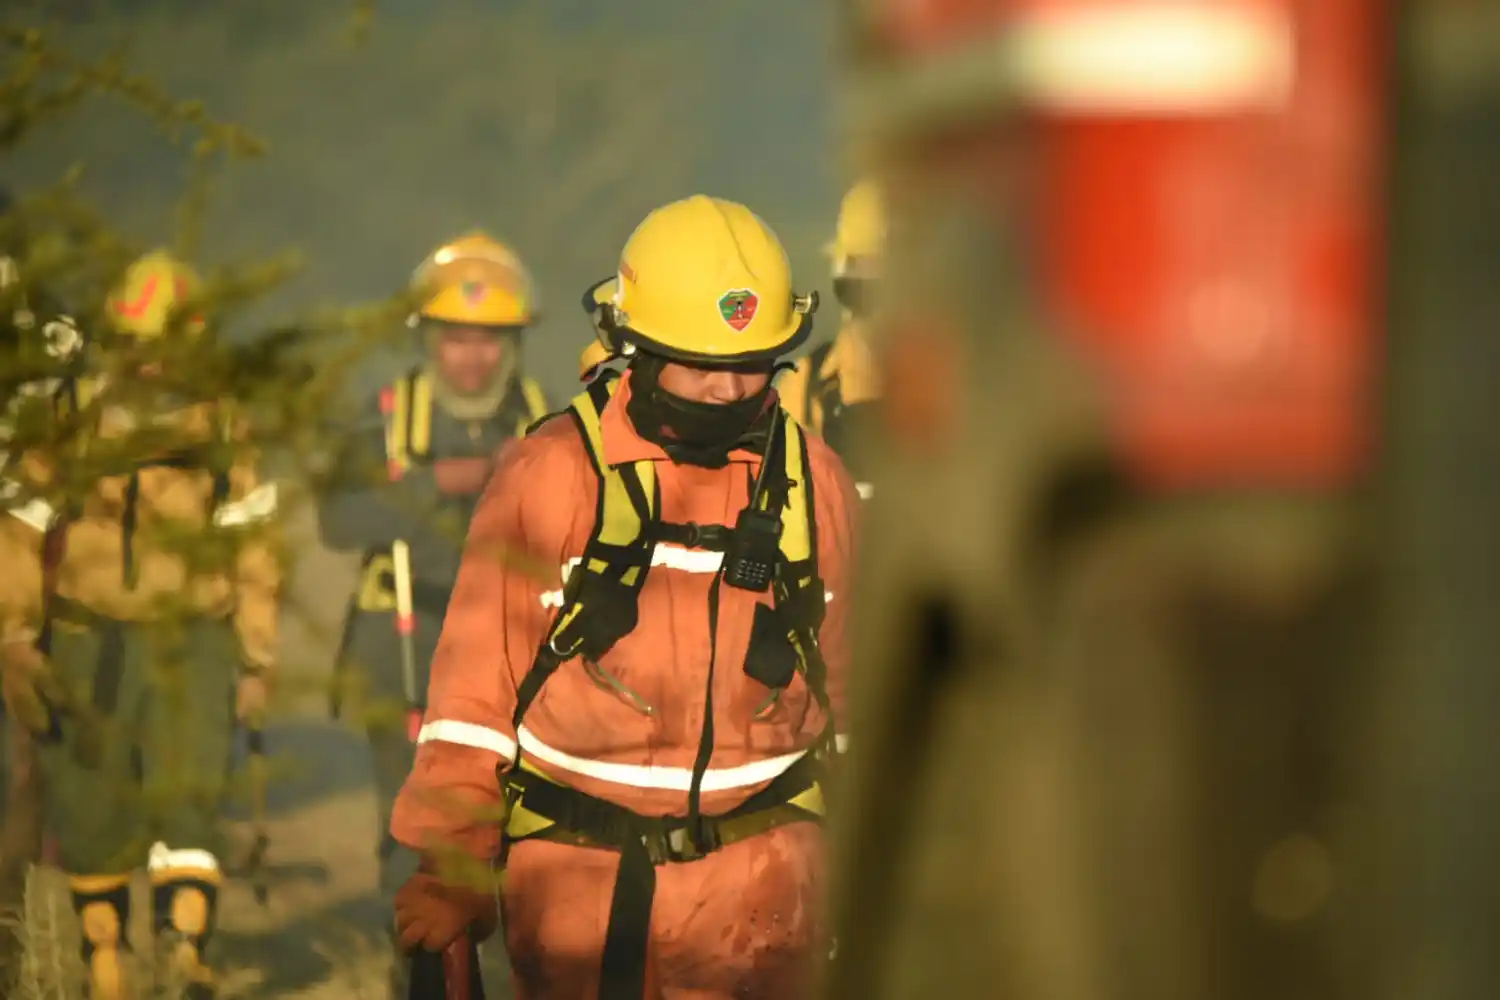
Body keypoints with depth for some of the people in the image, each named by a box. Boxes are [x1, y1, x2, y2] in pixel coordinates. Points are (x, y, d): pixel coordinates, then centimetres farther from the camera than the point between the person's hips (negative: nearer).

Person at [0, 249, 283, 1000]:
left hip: (190, 643, -1)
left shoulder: (220, 432, 5)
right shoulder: (71, 424, 2)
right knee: (90, 814, 4)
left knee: (188, 790, -18)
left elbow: (254, 551, 9)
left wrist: (256, 662, 8)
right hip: (88, 646, 1)